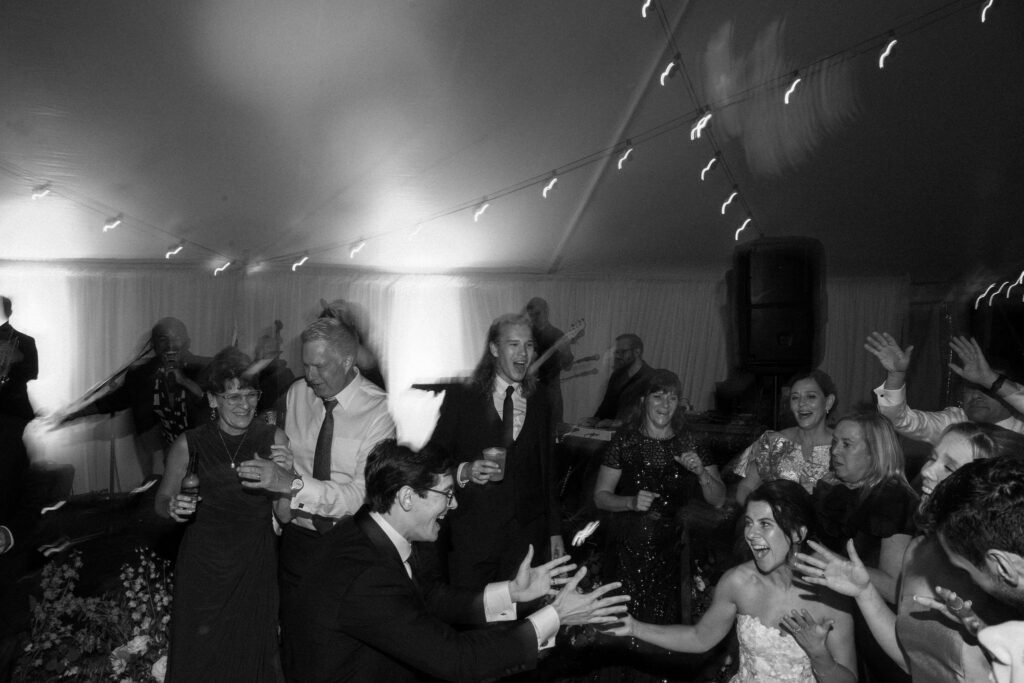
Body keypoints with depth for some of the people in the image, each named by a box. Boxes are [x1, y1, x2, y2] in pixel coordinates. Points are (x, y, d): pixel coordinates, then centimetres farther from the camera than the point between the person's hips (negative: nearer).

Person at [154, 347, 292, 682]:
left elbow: (285, 514, -4)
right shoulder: (188, 445, -8)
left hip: (255, 569, 1)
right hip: (202, 568, 0)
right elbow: (161, 502, 8)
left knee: (252, 653, 14)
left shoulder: (273, 439, -7)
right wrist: (174, 508, -14)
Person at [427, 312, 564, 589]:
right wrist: (465, 471, -21)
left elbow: (547, 472, 14)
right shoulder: (460, 398, 0)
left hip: (528, 537, 3)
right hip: (471, 538, -2)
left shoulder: (539, 405, 11)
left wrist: (555, 532, 12)